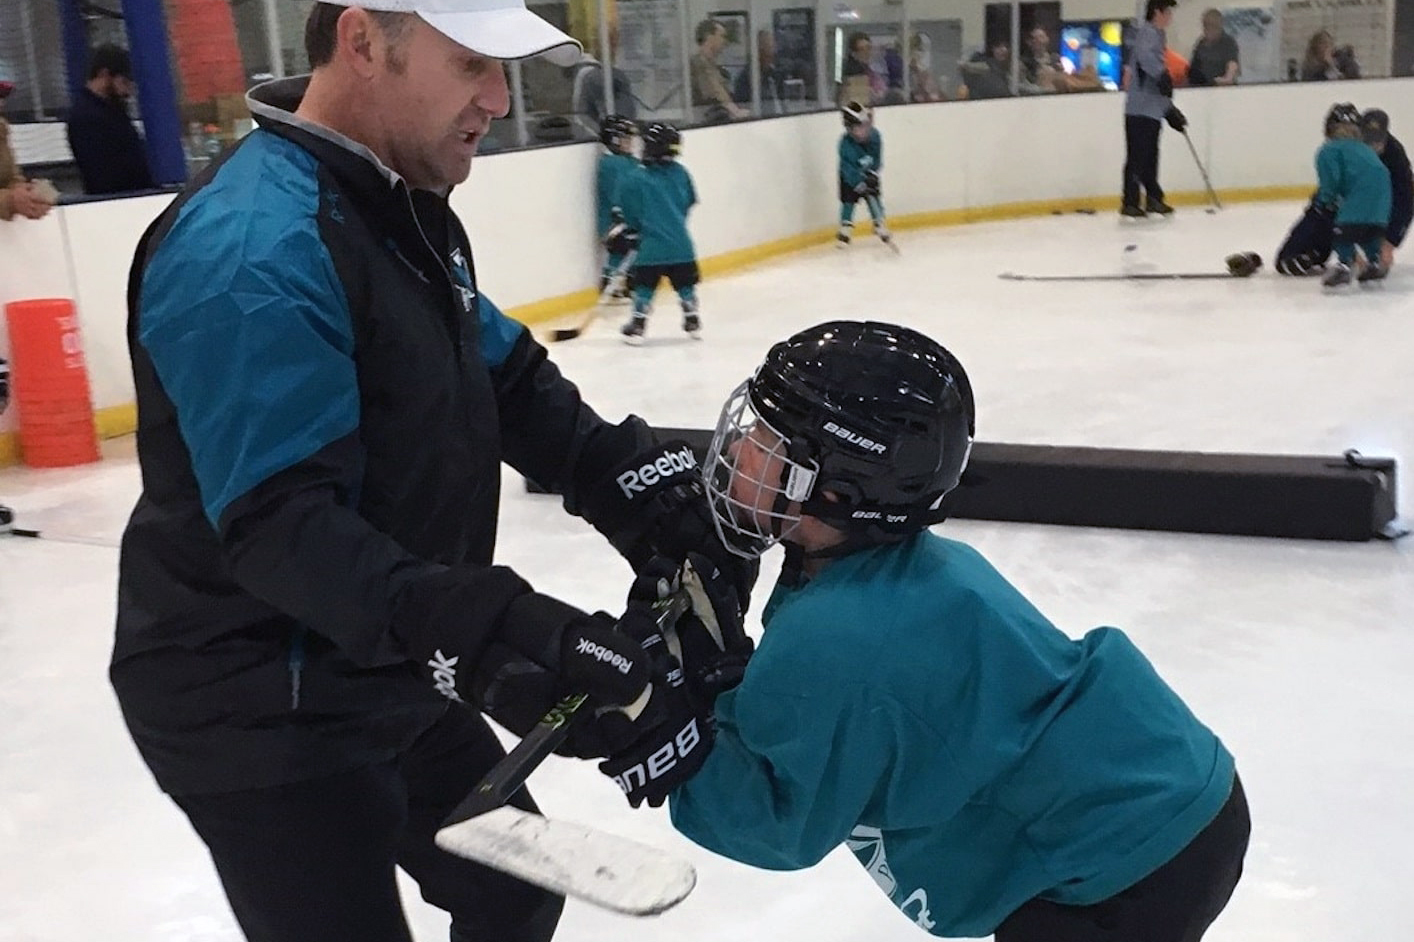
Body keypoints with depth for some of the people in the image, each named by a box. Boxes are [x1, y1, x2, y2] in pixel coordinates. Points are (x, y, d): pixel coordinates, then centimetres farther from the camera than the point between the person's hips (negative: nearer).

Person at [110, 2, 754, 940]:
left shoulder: (402, 208, 5)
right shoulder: (251, 248, -26)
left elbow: (507, 375, 6)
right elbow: (281, 526, -33)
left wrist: (644, 483, -10)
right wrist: (499, 639, -43)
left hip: (386, 671, 9)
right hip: (262, 716, -9)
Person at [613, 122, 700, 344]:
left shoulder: (634, 180, -9)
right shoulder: (680, 173, 1)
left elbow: (630, 213, -2)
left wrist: (636, 228, 17)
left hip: (651, 245, -3)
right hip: (680, 242, 3)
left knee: (644, 286, 6)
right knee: (685, 284, 15)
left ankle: (637, 327, 6)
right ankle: (693, 323, 22)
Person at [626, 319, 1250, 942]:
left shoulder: (834, 642, -27)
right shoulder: (909, 567, 0)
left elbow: (781, 827, -14)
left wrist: (704, 689, -13)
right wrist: (727, 684, -3)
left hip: (1139, 854, -8)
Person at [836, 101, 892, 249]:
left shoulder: (875, 135, -17)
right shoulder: (846, 144, -28)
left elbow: (877, 158, -5)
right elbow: (850, 170, -26)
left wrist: (872, 173, -15)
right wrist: (861, 185, -28)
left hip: (869, 174, 3)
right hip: (849, 176, -3)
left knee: (875, 200, 1)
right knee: (848, 201, -6)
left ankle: (880, 227, 14)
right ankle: (844, 232, 4)